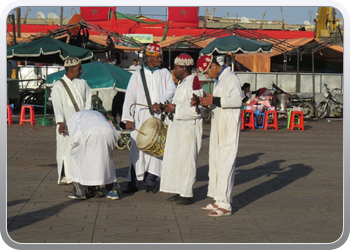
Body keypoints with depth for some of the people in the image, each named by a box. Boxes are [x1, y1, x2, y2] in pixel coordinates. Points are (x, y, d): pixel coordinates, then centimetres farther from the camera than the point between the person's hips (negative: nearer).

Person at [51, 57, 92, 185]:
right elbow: (57, 105, -7)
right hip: (67, 124, -3)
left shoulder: (82, 83, 15)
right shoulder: (58, 86, 3)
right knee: (65, 148, -2)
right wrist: (60, 122, -19)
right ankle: (64, 176, 7)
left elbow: (88, 102, 11)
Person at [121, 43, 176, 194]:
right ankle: (134, 182, -1)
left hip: (159, 116, 1)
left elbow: (171, 90, 2)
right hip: (141, 117, -1)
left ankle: (151, 181, 4)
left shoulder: (165, 73, 14)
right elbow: (130, 96, 6)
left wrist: (159, 103, -14)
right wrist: (128, 118, -3)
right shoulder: (137, 75, 11)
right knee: (137, 148, -4)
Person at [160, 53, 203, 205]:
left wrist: (175, 109, -20)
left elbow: (196, 110, -23)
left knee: (186, 160, -6)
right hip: (178, 127, 10)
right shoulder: (181, 83, 15)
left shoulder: (194, 83, -16)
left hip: (189, 128, -10)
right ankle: (180, 192, 18)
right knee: (175, 159, 11)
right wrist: (170, 107, 9)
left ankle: (187, 194, 1)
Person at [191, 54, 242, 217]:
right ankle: (219, 200, 18)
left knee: (225, 164, -10)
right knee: (215, 162, 11)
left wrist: (215, 100, -22)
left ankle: (225, 205, -10)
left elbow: (237, 100, -23)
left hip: (229, 127, -10)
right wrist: (203, 102, 8)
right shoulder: (218, 79, 18)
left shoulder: (230, 78, -12)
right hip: (218, 126, 10)